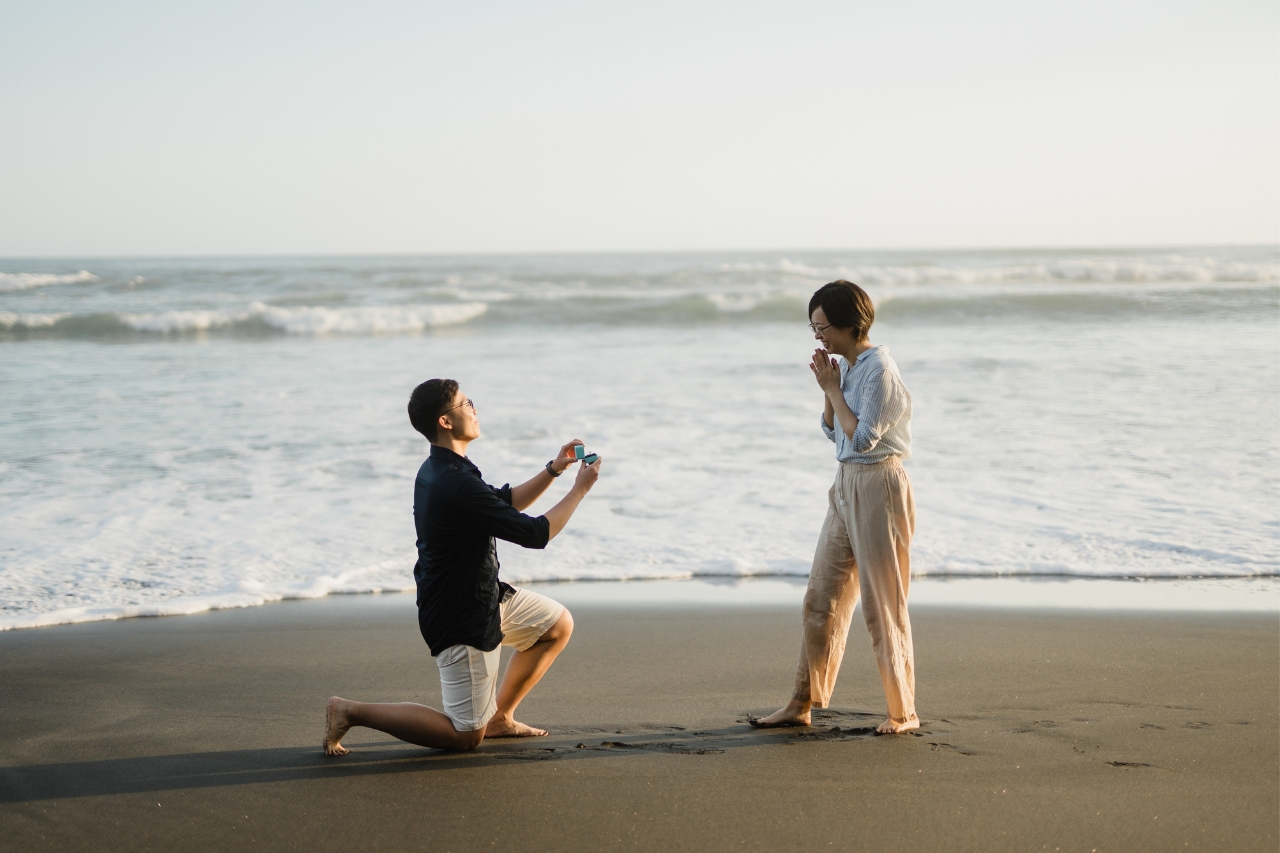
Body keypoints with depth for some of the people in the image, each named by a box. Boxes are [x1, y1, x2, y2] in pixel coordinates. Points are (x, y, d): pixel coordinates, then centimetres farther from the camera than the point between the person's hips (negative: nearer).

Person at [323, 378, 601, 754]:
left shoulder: (439, 470, 4)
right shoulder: (459, 486, -29)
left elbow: (505, 501, 19)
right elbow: (535, 533, -23)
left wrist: (553, 470, 7)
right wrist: (580, 489, -12)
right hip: (463, 618, -10)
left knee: (559, 624, 20)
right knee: (467, 736, -2)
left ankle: (500, 716, 23)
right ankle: (351, 711, 0)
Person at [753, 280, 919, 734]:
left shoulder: (879, 370, -17)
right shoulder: (846, 367, 9)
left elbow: (863, 437, -22)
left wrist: (833, 388, -15)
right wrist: (828, 388, 2)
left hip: (877, 487, -9)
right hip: (847, 485, 9)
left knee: (882, 604, -1)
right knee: (821, 598, 9)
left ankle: (903, 712, 9)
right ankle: (802, 703, 16)